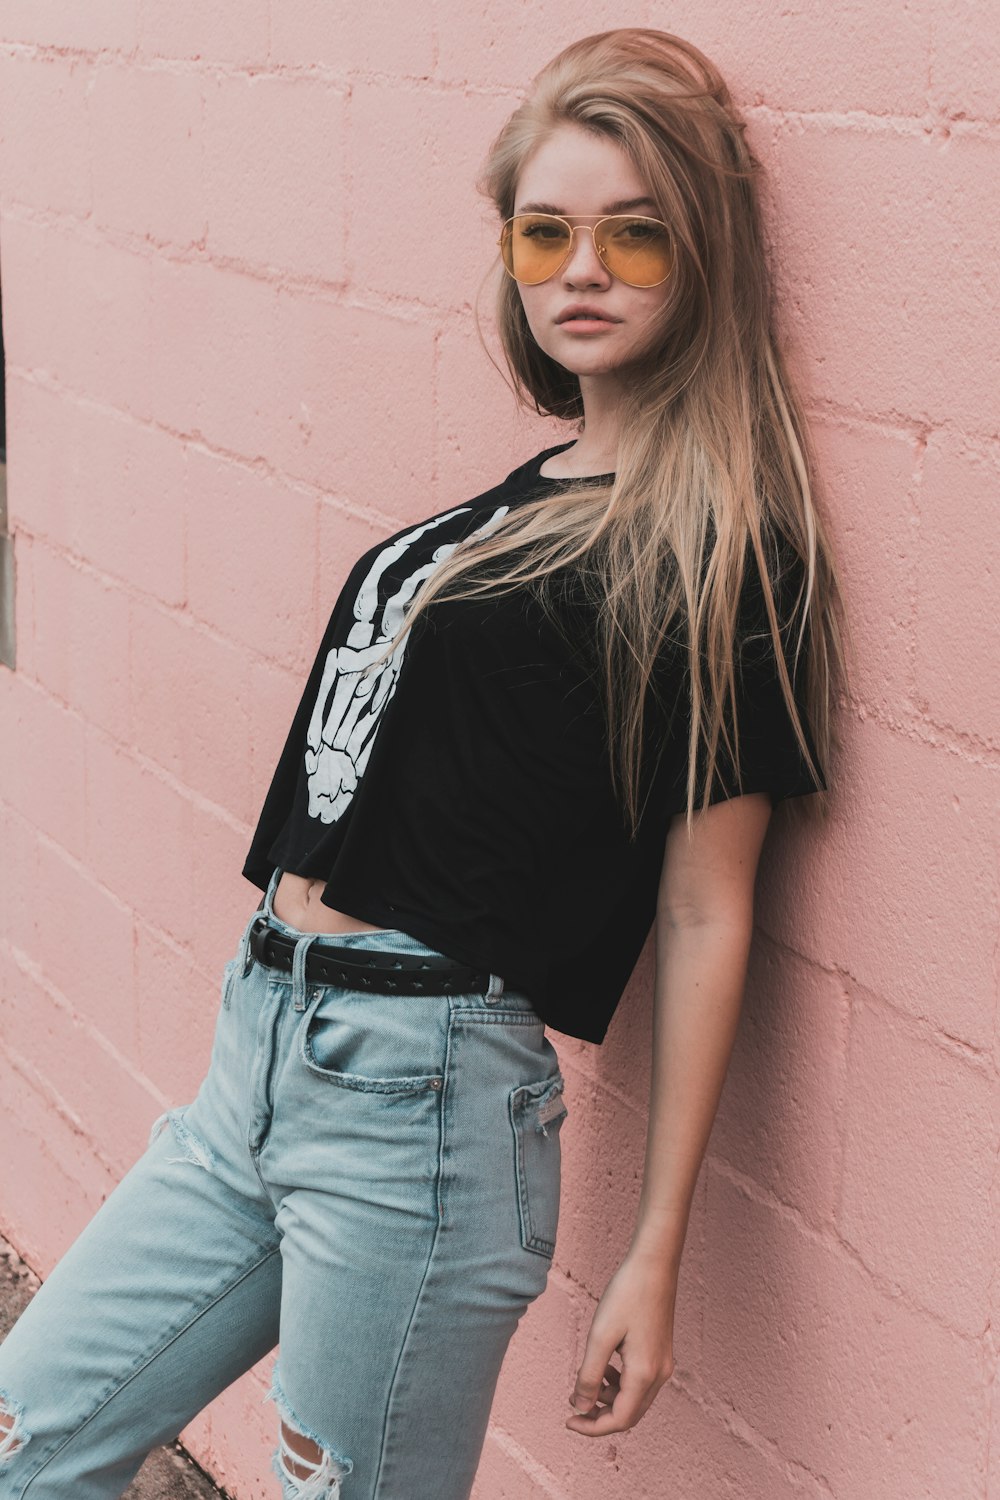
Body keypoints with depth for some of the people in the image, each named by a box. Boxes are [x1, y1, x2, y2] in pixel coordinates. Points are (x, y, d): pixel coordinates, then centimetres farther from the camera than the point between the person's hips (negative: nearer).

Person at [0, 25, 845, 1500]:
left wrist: (654, 1258, -11)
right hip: (263, 1054, 8)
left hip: (420, 1083, -8)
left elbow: (706, 915, -11)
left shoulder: (722, 546, -9)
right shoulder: (526, 495, 15)